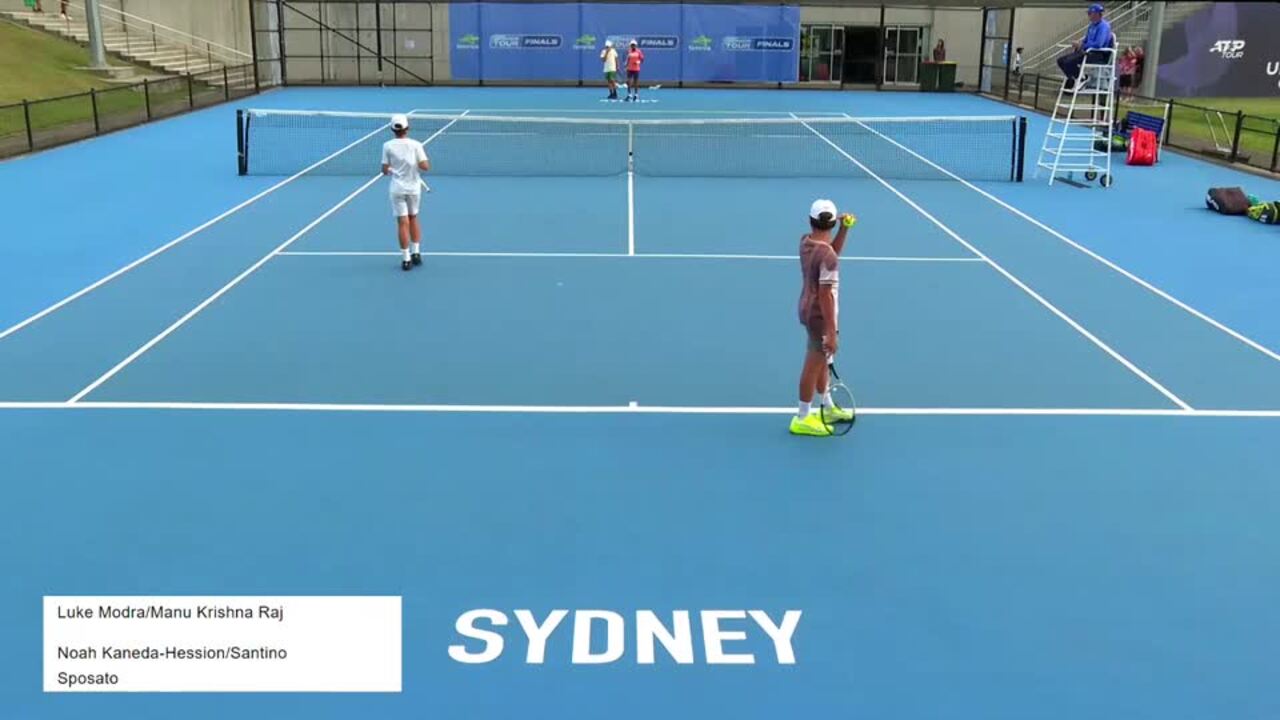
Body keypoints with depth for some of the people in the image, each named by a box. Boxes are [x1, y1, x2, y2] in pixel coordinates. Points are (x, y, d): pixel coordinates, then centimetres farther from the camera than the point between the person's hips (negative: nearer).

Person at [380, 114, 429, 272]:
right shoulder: (415, 145, -8)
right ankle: (416, 252, 20)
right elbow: (425, 166, -13)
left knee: (403, 223, 1)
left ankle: (406, 259, 0)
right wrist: (426, 161, 9)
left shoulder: (387, 146, -7)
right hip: (413, 188, 1)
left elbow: (385, 170, -4)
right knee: (413, 219, 20)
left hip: (397, 189, -1)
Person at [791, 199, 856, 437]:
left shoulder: (806, 242, -2)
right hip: (821, 316, -9)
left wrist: (845, 228, 4)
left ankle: (828, 408, 40)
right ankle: (802, 419, 17)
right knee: (813, 366, 5)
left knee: (820, 362, 23)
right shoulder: (827, 256, -27)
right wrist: (832, 332, -24)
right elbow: (825, 295, -27)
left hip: (809, 311, 9)